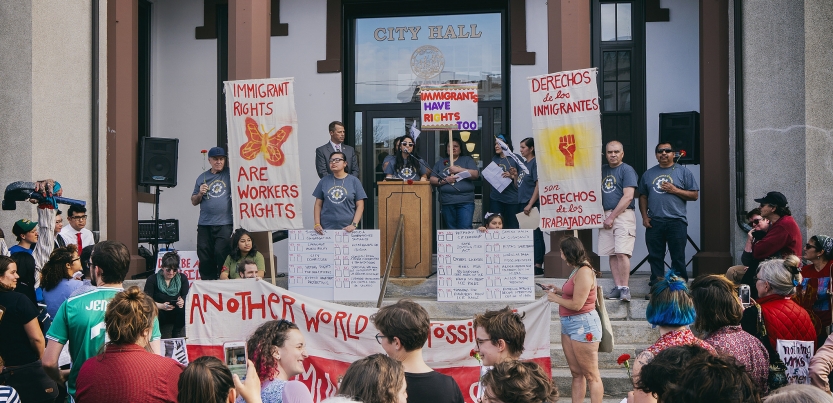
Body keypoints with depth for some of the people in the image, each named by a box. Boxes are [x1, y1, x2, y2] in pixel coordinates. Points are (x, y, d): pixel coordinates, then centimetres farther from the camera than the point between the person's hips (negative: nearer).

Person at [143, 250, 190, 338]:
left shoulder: (182, 278, 5)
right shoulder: (152, 280, -1)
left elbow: (186, 297, -1)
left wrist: (182, 302, -29)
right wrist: (161, 306, -31)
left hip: (179, 321, 2)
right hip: (161, 321, -2)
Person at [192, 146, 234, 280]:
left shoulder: (230, 174, 5)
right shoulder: (202, 178, 13)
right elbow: (194, 201, 17)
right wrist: (200, 193, -2)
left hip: (224, 223, -4)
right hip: (204, 224, 4)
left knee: (221, 254, -10)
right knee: (204, 258, 5)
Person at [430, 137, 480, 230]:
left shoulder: (467, 160, 11)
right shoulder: (441, 162, 18)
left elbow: (476, 174, -3)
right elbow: (432, 179, 11)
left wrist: (459, 169, -11)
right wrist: (444, 181, -7)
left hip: (465, 201, -3)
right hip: (447, 201, 3)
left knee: (465, 229, -13)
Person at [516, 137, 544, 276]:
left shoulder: (535, 163, -9)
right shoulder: (523, 164, 15)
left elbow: (538, 185, -15)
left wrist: (530, 204, -19)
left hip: (533, 206, -9)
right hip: (522, 204, 9)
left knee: (536, 235, -5)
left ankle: (538, 266, -3)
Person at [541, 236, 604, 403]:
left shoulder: (584, 272, -18)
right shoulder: (577, 270, 11)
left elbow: (577, 304, -20)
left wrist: (555, 299, -7)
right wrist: (559, 291, 12)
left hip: (583, 325, -10)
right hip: (569, 324, 10)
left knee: (591, 375, -3)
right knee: (576, 373, 12)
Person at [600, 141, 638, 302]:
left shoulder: (627, 170, -3)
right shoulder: (602, 170, 17)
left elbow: (628, 197, -11)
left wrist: (612, 217, -12)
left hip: (623, 214, -6)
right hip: (606, 215, 6)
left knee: (622, 252, -14)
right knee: (611, 254, 4)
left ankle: (625, 288, -11)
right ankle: (617, 287, 7)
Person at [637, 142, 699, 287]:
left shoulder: (683, 172, 6)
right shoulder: (648, 174, 16)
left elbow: (695, 195, 2)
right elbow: (643, 196, 17)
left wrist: (675, 190, -9)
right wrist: (644, 216, 5)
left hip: (676, 222, -3)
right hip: (654, 223, 3)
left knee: (678, 258, -2)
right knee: (655, 257, 6)